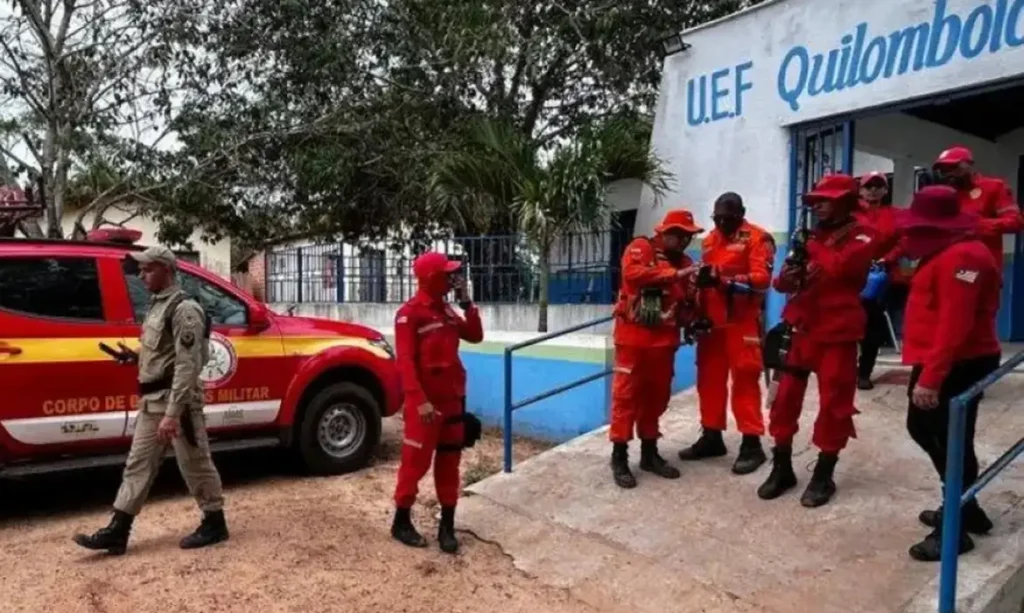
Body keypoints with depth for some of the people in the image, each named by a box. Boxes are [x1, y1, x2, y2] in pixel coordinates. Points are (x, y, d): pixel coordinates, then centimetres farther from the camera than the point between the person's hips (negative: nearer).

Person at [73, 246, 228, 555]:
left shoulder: (184, 309, -16)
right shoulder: (158, 306, 15)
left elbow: (187, 365, -23)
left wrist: (172, 413, -26)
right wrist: (136, 357, 8)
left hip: (177, 400, -10)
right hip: (152, 401, 10)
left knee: (195, 465, 2)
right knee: (138, 465, 11)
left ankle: (214, 524, 15)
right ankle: (117, 531, 17)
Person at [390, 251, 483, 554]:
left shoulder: (446, 310, 11)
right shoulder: (409, 314, -13)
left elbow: (475, 336, 12)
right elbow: (405, 361, -18)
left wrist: (467, 304, 1)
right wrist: (419, 401, -25)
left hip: (452, 399, 7)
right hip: (425, 404, -7)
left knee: (449, 463, 10)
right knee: (416, 463, 3)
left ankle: (447, 526, 19)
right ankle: (401, 522, 20)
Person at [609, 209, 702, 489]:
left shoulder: (684, 262, 13)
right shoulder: (640, 248, -2)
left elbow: (688, 305, 13)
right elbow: (633, 272, -24)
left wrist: (697, 288, -9)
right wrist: (675, 274, -24)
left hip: (665, 339, 6)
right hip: (633, 336, -5)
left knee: (657, 395, 11)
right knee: (627, 394, -2)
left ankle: (649, 452, 24)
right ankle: (619, 457, 5)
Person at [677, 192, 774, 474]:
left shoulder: (757, 238, -5)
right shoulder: (710, 240, 17)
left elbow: (762, 278, -17)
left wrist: (724, 279, -27)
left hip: (742, 321, -7)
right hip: (712, 320, 7)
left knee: (745, 380, -5)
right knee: (709, 378, 9)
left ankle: (751, 443, 2)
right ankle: (711, 437, 21)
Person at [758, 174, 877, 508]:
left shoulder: (861, 236, -3)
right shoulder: (815, 235, 16)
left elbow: (841, 266, -24)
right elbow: (785, 279, 14)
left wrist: (812, 248, -9)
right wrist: (786, 277, -10)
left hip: (837, 331, -6)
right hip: (801, 327, 6)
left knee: (834, 401, 2)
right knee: (785, 394, 5)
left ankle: (824, 475, 15)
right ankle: (782, 468, 18)